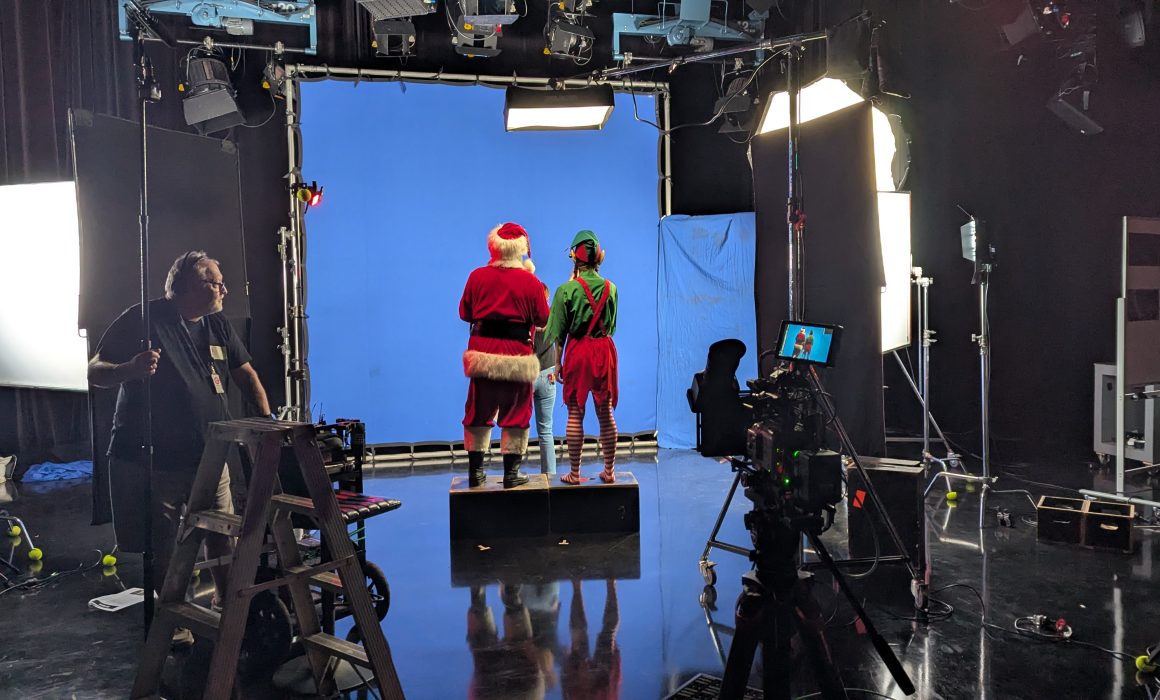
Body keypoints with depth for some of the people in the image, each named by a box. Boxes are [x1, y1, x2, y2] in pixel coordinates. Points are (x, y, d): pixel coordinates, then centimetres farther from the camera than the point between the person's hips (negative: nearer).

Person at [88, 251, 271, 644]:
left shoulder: (218, 327, 10)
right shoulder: (142, 320, -7)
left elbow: (246, 374, 16)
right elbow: (95, 373, -8)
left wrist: (267, 419, 0)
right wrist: (131, 368, -31)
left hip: (210, 457, 4)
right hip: (152, 460, -4)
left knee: (223, 540, 5)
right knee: (163, 552, 4)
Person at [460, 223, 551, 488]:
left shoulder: (477, 276, 0)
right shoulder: (530, 281, -6)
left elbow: (465, 313, 9)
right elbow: (542, 318, 0)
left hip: (483, 349, 2)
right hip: (516, 353, -2)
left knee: (479, 412, 11)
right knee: (515, 413, 7)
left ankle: (475, 471, 16)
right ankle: (511, 472, 9)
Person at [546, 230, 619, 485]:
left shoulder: (566, 289, -8)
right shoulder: (610, 288, 1)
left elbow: (559, 332, -4)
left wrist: (558, 363, 2)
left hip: (577, 351, -3)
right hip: (604, 350, 3)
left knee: (575, 414, 4)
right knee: (605, 413, 9)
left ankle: (575, 473, 9)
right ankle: (609, 471, 16)